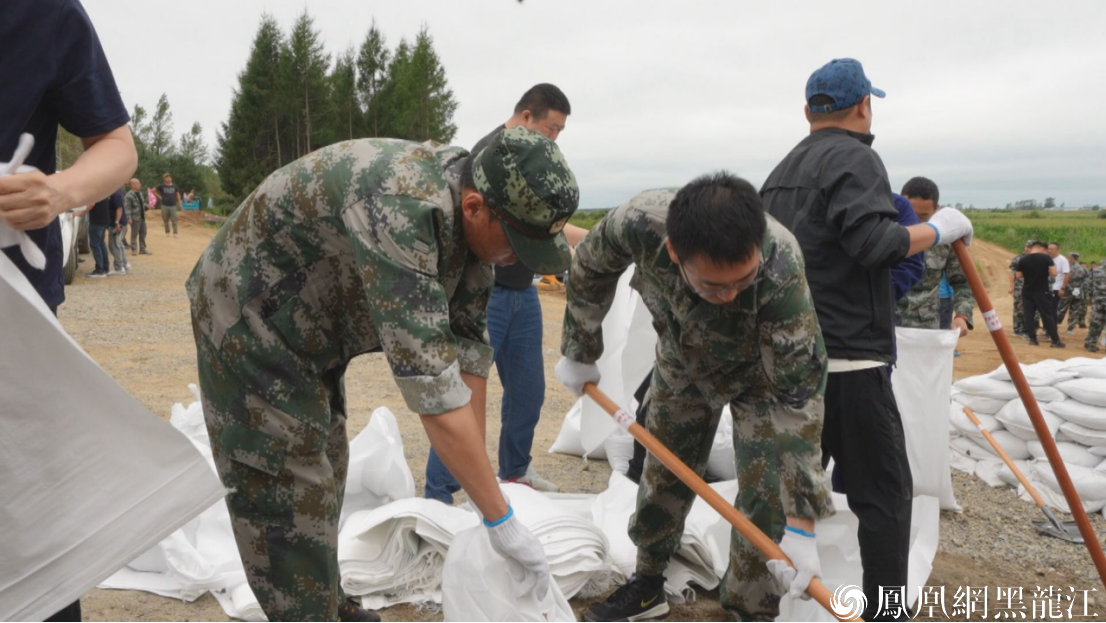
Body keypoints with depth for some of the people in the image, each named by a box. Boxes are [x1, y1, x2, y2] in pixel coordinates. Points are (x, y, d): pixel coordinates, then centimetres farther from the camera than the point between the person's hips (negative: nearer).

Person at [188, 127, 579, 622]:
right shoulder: (402, 210, -39)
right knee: (288, 494, -6)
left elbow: (470, 351, -5)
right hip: (250, 321, -9)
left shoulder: (470, 220, -11)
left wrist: (481, 485, -2)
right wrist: (501, 520, -34)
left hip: (310, 331, 9)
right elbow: (432, 385, -40)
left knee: (324, 470, 19)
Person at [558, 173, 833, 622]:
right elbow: (590, 269, -12)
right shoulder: (639, 222, -37)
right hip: (680, 365, 3)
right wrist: (579, 353, -1)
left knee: (765, 499, -9)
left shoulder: (781, 270, -43)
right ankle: (647, 585, 34)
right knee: (663, 475, 13)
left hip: (763, 372, -3)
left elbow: (798, 396, -37)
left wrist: (800, 524, -36)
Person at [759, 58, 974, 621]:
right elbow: (874, 241, -21)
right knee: (885, 494, -1)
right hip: (848, 357, -9)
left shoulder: (781, 172, 18)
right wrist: (940, 228, -7)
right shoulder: (855, 159, -9)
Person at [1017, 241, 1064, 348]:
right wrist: (1045, 273, 6)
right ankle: (1055, 340, 4)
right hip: (1042, 291, -2)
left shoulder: (1023, 260, -1)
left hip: (1028, 291, 2)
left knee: (1029, 315, 8)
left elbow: (1019, 275, 6)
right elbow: (1054, 273, -13)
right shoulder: (1046, 257, -8)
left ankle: (1032, 339, 7)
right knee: (1048, 315, 2)